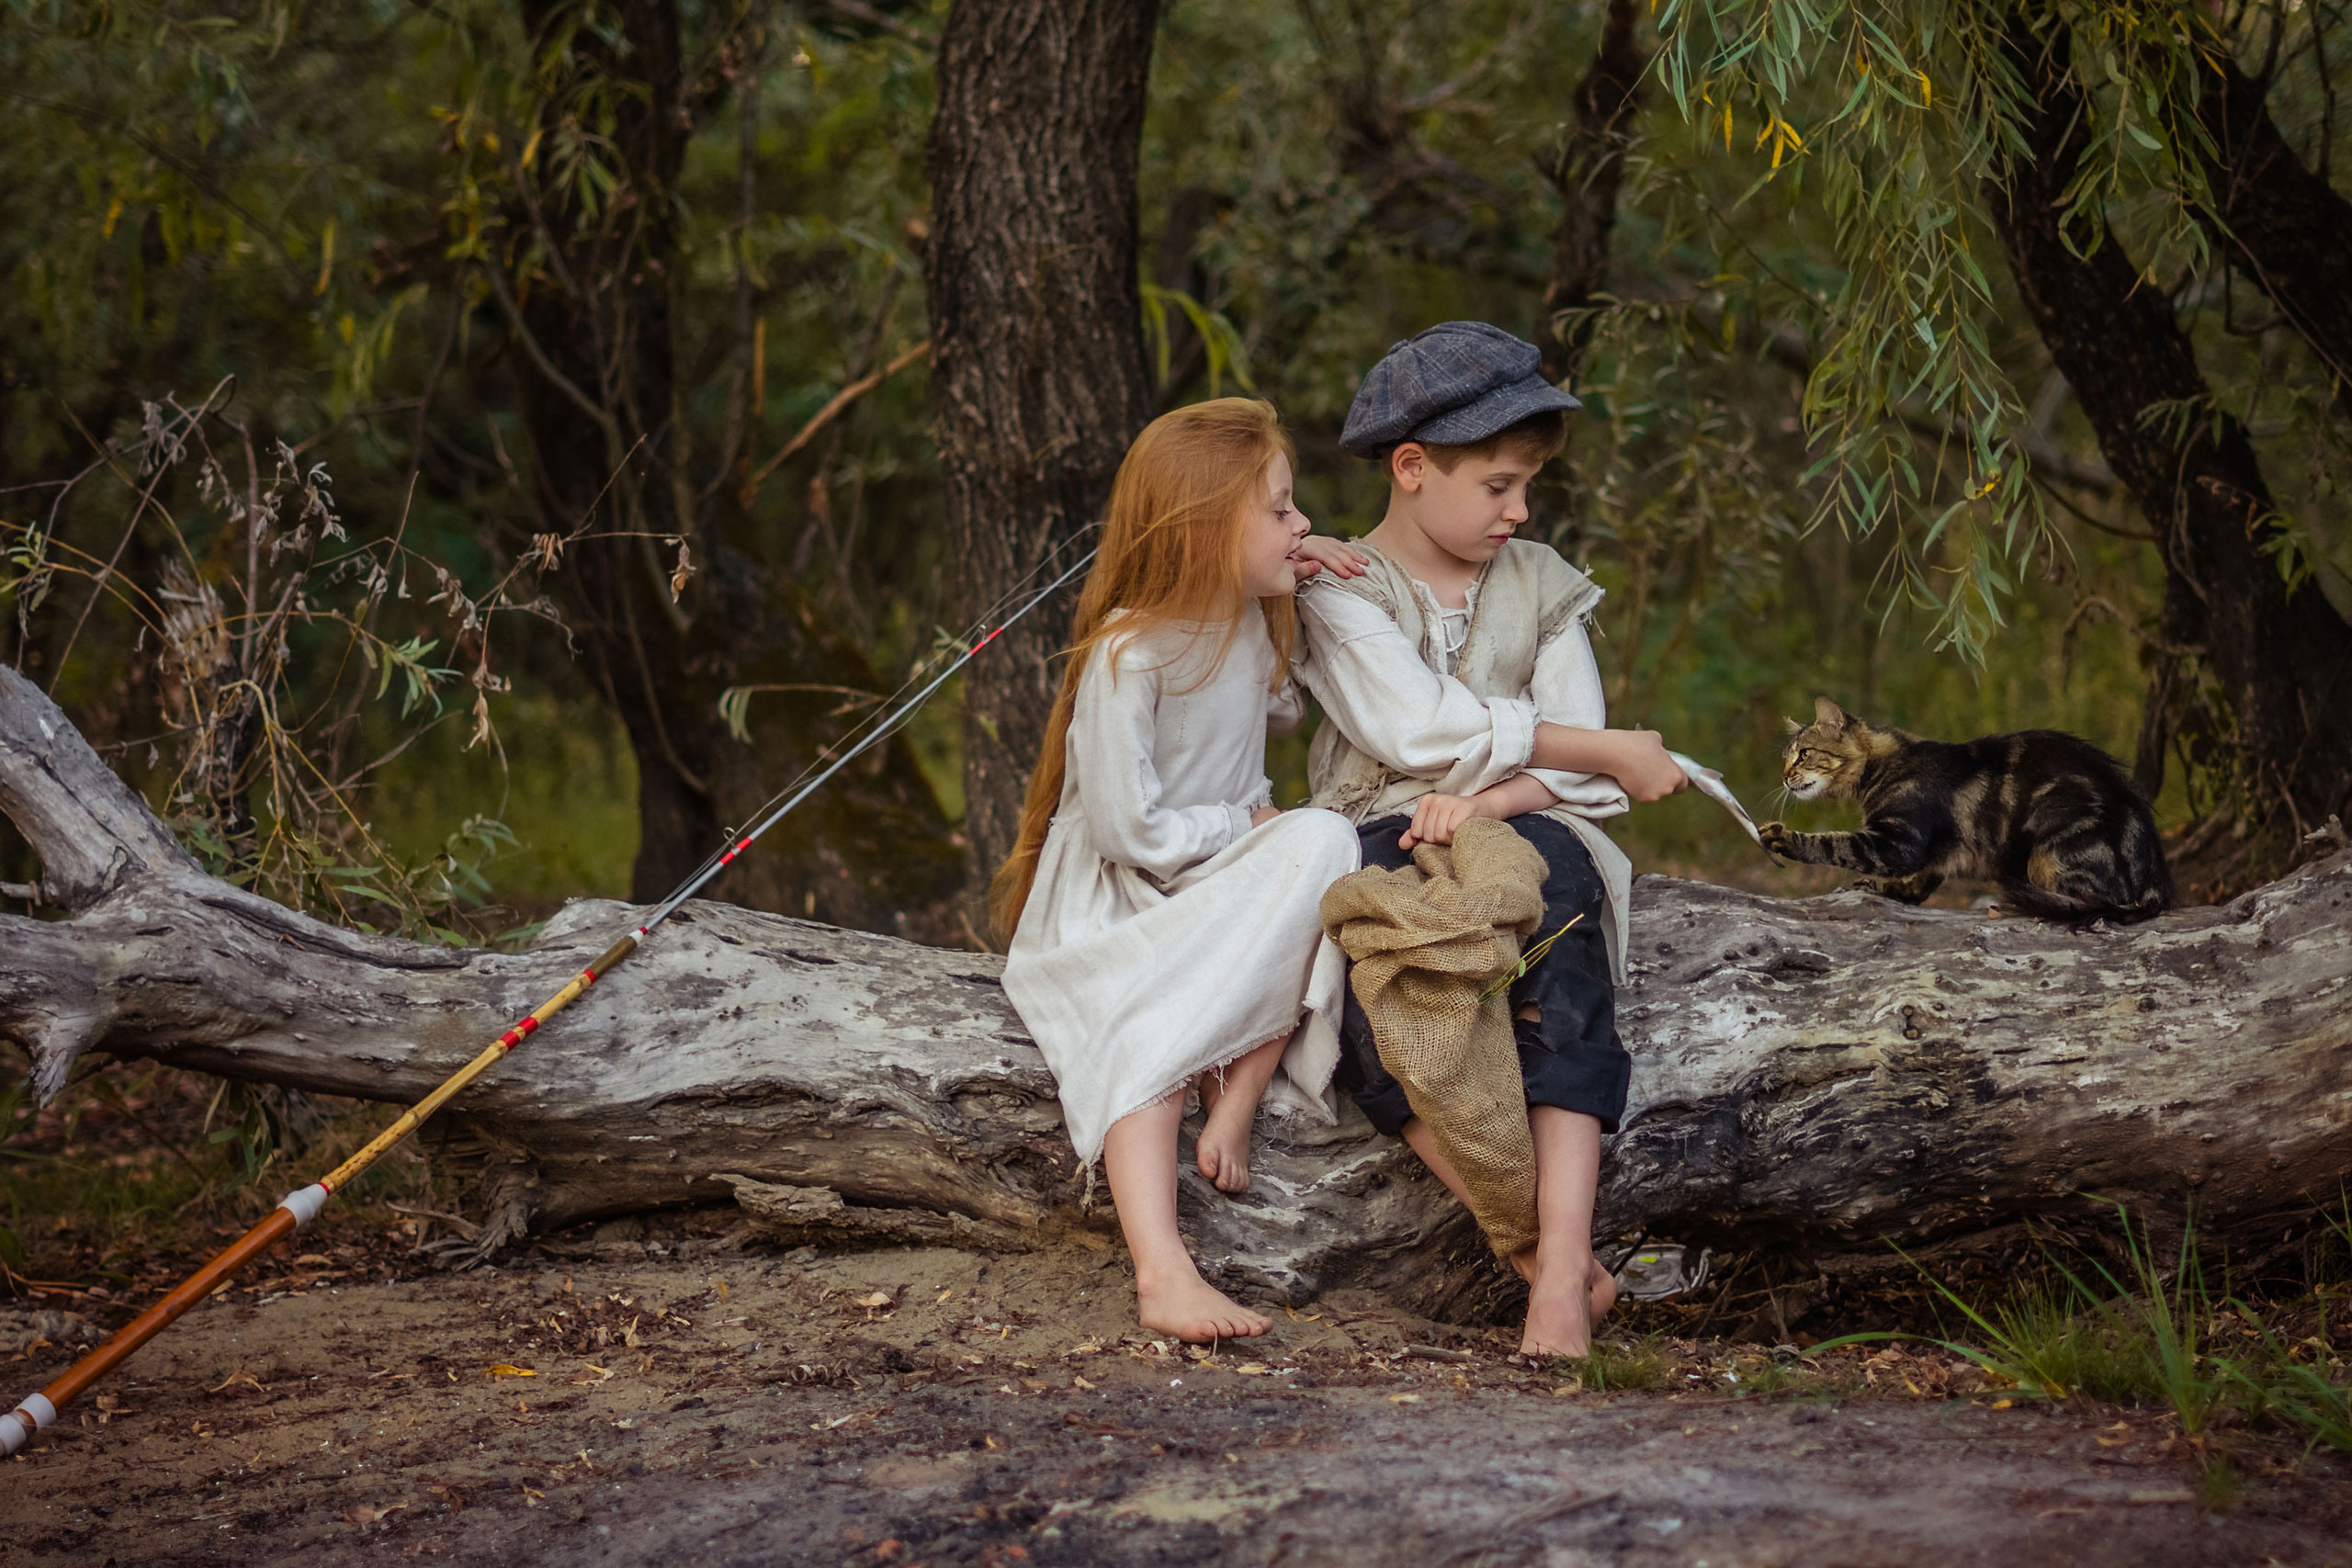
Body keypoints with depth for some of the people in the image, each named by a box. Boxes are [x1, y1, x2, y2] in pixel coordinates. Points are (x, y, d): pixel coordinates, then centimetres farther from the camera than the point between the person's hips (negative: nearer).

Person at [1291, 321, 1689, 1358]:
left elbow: (1574, 765, 6)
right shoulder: (1338, 592, 4)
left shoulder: (1539, 585, 17)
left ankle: (1561, 1279, -44)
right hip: (1381, 845, -2)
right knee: (1372, 1020, -35)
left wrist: (1486, 795, -17)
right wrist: (1607, 753, -8)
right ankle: (1551, 1260, -36)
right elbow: (1419, 729, -12)